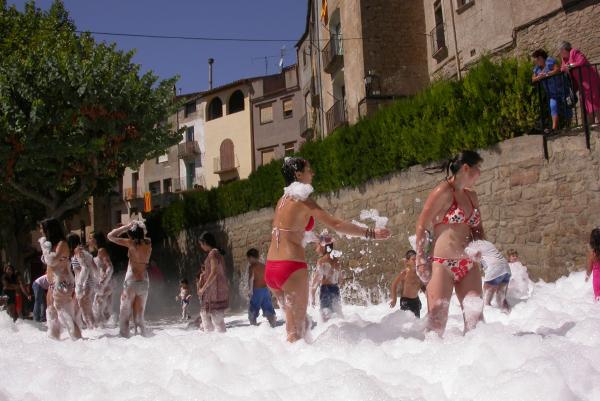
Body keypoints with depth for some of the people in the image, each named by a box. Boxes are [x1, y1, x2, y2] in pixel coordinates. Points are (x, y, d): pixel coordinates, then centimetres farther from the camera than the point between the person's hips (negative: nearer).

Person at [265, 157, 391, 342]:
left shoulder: (283, 199, 15)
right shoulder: (303, 200, -9)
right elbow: (337, 224, -14)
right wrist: (371, 233, -9)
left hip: (271, 267, 8)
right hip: (291, 267, -8)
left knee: (300, 322, 19)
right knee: (296, 329, 1)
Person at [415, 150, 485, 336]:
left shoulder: (471, 196, 16)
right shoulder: (443, 191, -7)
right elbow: (421, 226, -7)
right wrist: (420, 260, -12)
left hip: (469, 266, 7)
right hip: (442, 265, -7)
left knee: (475, 319, 3)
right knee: (437, 322, -9)